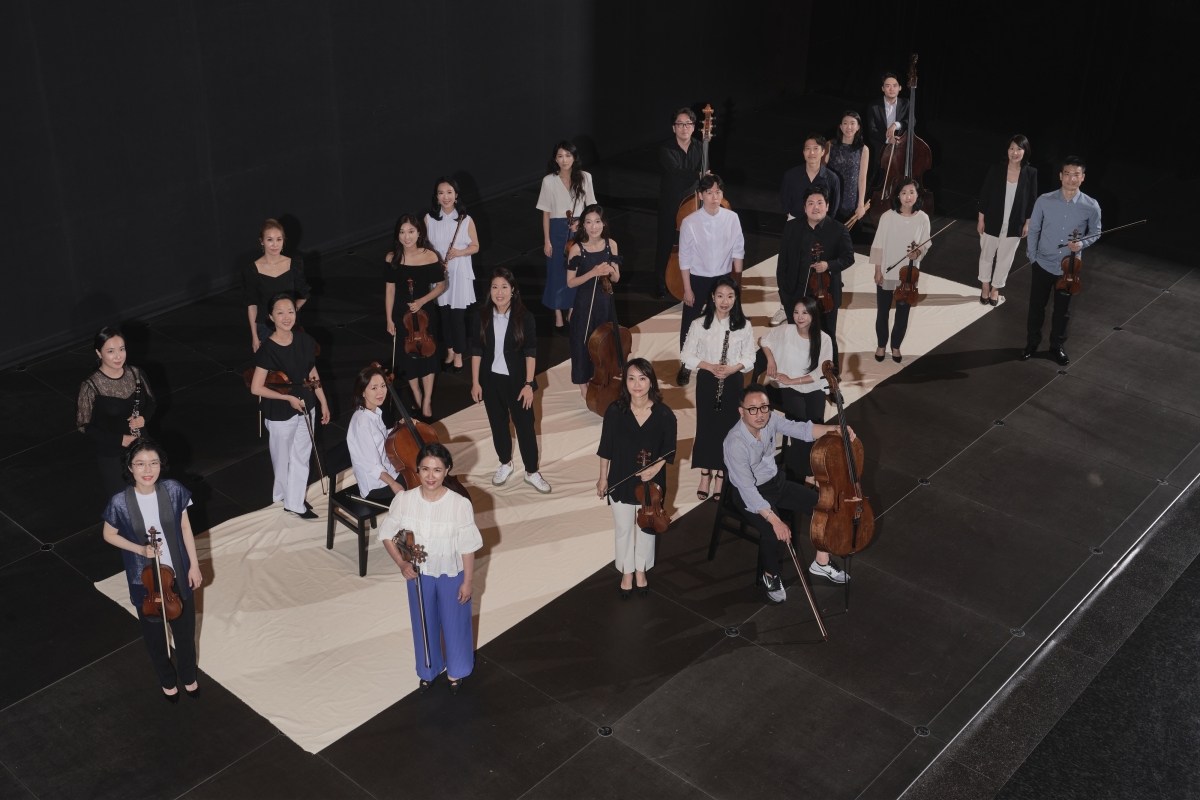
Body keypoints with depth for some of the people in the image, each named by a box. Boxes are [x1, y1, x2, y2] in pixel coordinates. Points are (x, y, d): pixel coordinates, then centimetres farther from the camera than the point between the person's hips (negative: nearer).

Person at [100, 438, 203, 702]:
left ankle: (188, 676, 50)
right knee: (154, 635, 21)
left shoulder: (173, 490, -18)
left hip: (179, 575, 1)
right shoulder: (120, 502, -23)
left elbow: (185, 528, -4)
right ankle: (167, 679, 49)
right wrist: (140, 549, -19)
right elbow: (109, 535, -5)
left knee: (185, 630, 22)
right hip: (145, 581, -1)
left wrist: (194, 565, -1)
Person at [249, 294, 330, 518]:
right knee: (283, 457, 16)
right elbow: (256, 388, -21)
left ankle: (295, 500, 34)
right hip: (280, 413, -5)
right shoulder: (267, 350, -23)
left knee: (302, 456, 17)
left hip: (306, 407, 5)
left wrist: (323, 403, 7)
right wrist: (288, 398, -19)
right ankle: (286, 496, 40)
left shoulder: (304, 340, -6)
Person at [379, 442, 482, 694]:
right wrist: (401, 563, -15)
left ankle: (456, 671, 45)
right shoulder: (404, 500, -18)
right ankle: (429, 670, 47)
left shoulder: (460, 504, -25)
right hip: (419, 574, 2)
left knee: (454, 623, 18)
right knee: (424, 623, 22)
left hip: (451, 574, -2)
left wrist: (467, 581, -7)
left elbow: (468, 548, -14)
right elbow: (387, 534, -4)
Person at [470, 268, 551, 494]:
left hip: (516, 381, -2)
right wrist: (475, 382, -2)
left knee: (525, 426, 5)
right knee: (498, 424, 16)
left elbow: (530, 353, -10)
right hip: (491, 380, 2)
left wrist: (528, 384, -12)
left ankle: (531, 472, 20)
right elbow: (476, 350, -1)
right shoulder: (482, 316, -6)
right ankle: (505, 464, 38)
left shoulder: (524, 317, -13)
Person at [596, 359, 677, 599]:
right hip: (620, 481, 0)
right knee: (623, 529, 15)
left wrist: (656, 468, -21)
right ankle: (626, 572, 37)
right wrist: (603, 478, 0)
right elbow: (606, 448, -5)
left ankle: (641, 570, 41)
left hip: (650, 483, 0)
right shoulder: (615, 411, -16)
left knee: (646, 527, 19)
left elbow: (669, 450, -5)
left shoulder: (664, 414, -16)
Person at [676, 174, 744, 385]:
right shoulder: (690, 222, -16)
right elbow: (685, 257, -9)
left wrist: (737, 280, 4)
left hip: (723, 279, 2)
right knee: (689, 325, 8)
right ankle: (686, 366, 26)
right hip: (697, 280, -2)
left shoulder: (732, 218, -10)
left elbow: (737, 251, 0)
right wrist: (687, 288, -7)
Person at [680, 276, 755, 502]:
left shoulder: (744, 326, -5)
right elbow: (687, 356, -4)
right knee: (705, 425, 6)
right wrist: (709, 366, -18)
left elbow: (749, 358, 0)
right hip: (706, 381, 0)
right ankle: (705, 475, 22)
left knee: (727, 428, 6)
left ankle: (720, 476, 21)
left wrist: (733, 368, -19)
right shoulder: (699, 324, -8)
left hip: (732, 383, 0)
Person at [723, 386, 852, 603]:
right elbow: (748, 490, -33)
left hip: (777, 481, 7)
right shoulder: (735, 444, -32)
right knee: (773, 534, -30)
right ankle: (770, 575, 2)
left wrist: (833, 429, -28)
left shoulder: (770, 420, -13)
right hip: (751, 494, -7)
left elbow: (802, 430, -10)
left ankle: (821, 562, 17)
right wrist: (774, 520, -39)